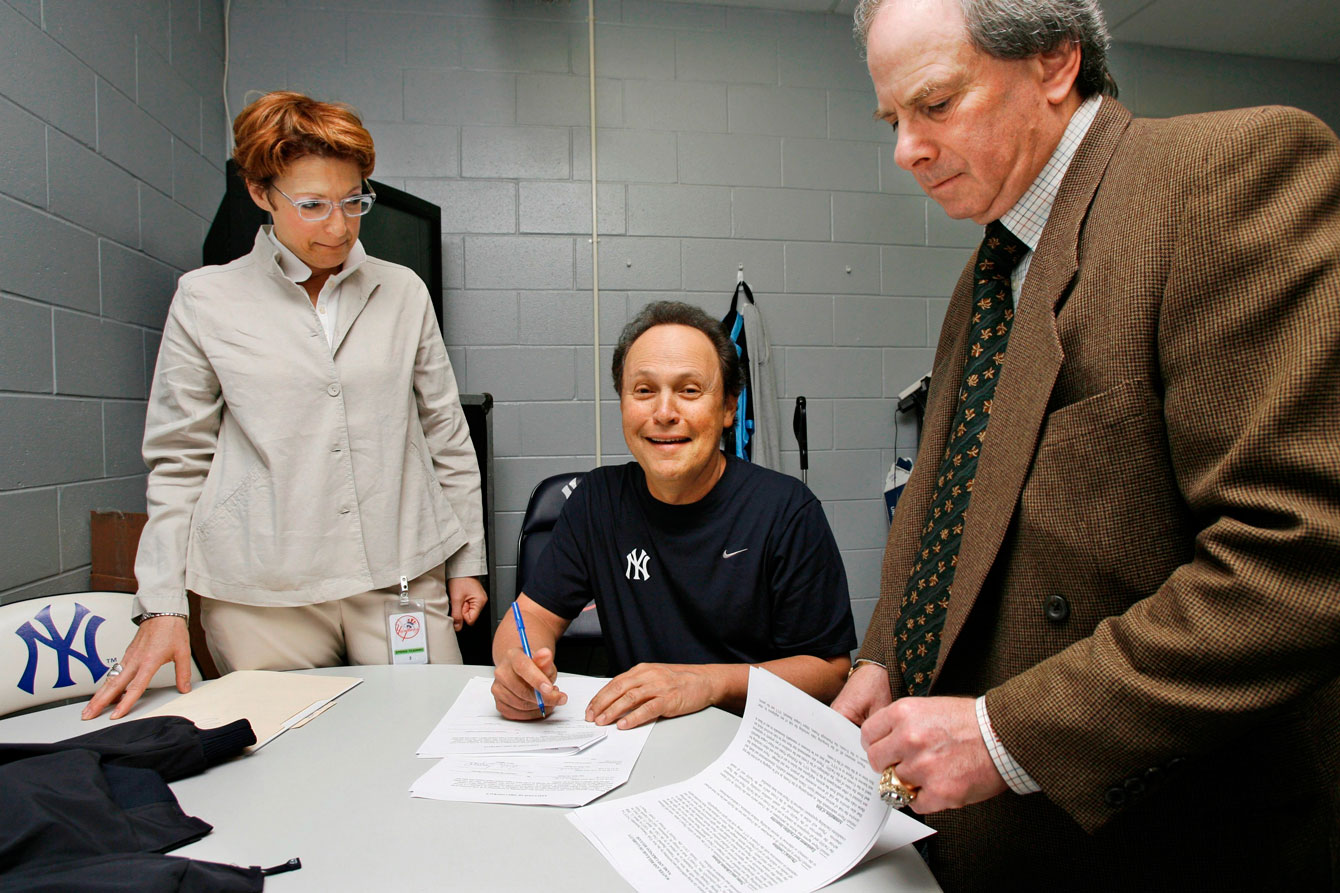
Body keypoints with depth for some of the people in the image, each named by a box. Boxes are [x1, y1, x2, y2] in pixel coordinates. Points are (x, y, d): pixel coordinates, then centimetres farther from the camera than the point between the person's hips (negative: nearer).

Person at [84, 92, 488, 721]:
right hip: (261, 596, 0)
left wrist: (467, 562, 9)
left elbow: (446, 436, 11)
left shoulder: (402, 293, 8)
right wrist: (161, 605, 1)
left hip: (405, 580, 1)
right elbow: (178, 461, 7)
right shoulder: (206, 300, 4)